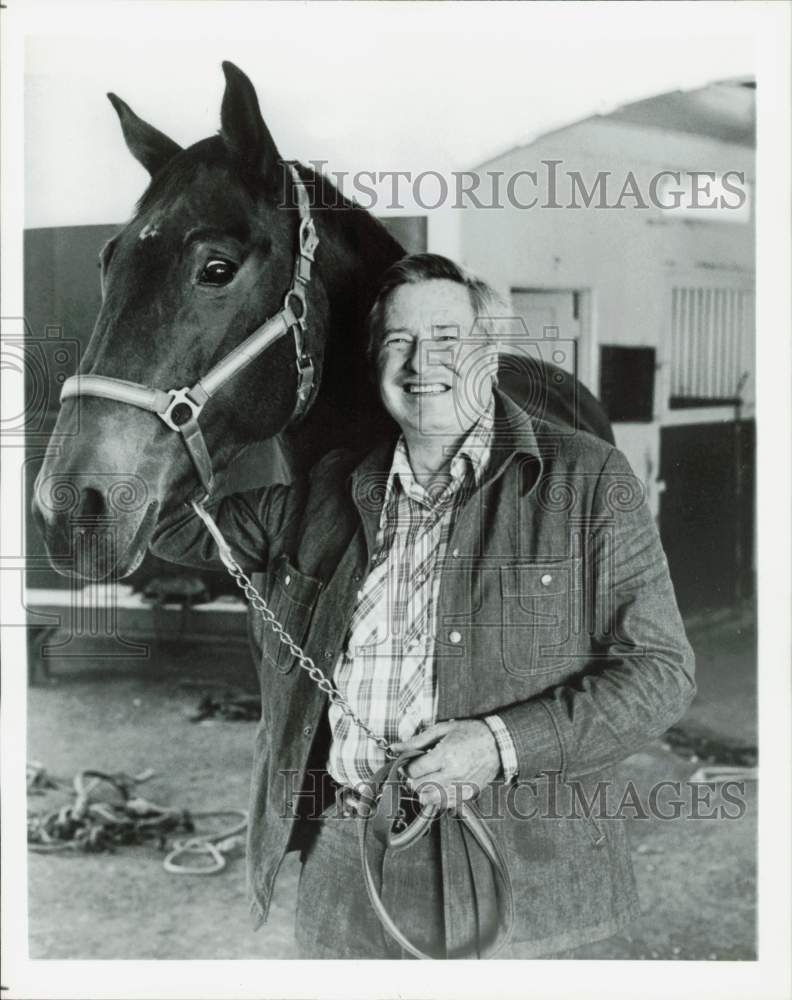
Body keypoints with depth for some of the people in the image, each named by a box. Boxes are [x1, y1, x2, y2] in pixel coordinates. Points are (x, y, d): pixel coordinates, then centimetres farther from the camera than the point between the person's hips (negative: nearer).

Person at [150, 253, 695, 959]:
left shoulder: (590, 480, -3)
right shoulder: (320, 492, 9)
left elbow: (660, 670, -5)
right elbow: (176, 525, 21)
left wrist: (504, 743, -17)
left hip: (505, 867, -3)